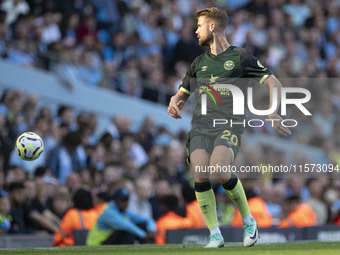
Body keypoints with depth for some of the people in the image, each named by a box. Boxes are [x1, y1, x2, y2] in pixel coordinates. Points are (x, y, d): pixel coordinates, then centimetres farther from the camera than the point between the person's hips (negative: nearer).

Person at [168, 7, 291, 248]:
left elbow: (274, 83, 3)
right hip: (201, 126, 4)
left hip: (230, 126, -4)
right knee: (200, 175, -19)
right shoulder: (199, 63, 21)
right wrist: (174, 104, 5)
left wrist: (273, 113, -11)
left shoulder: (240, 57, 6)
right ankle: (215, 234, -11)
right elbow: (182, 93, 29)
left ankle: (248, 221, -7)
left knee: (219, 170, -28)